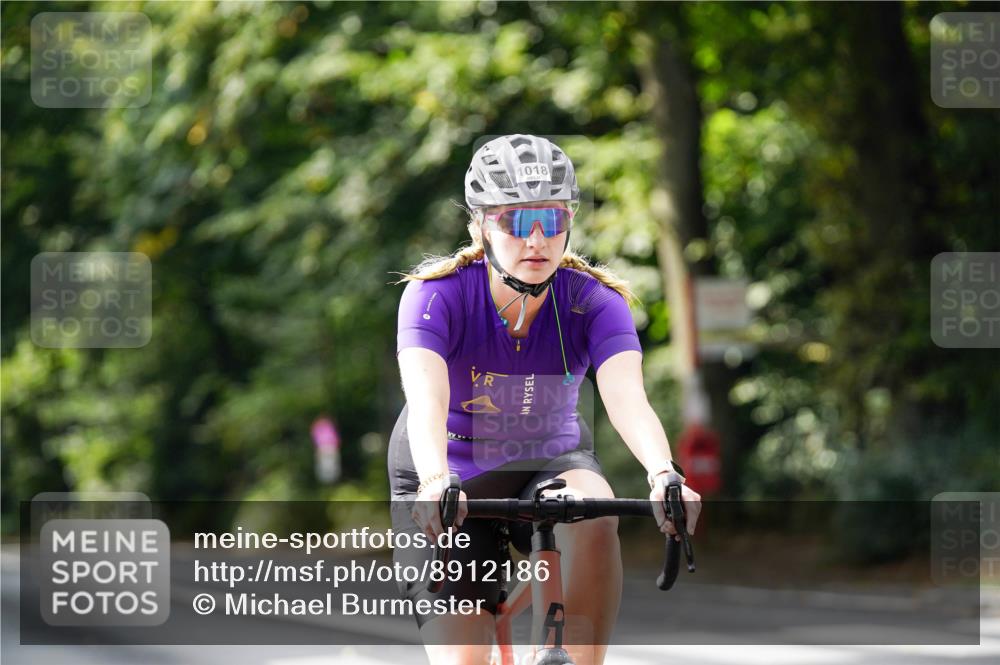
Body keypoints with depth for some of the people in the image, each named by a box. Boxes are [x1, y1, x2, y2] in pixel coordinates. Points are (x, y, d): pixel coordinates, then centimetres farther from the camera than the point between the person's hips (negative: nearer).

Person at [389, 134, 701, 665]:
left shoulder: (594, 301, -18)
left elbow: (626, 396, -34)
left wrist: (663, 475, -54)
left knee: (592, 514, -35)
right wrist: (435, 482, -58)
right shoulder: (437, 295, -22)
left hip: (550, 465, 1)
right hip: (452, 485, -1)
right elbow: (426, 398, -38)